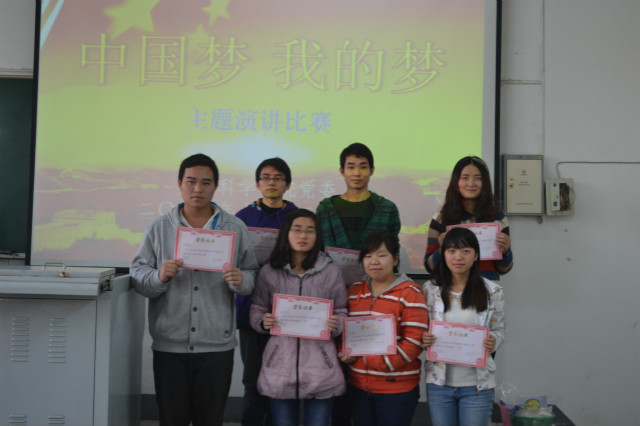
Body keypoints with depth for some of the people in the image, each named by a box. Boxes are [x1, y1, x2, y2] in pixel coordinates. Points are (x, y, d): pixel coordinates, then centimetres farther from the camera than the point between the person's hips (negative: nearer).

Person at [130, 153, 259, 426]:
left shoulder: (235, 228, 6)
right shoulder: (159, 228, 6)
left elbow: (252, 275, 6)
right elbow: (137, 275, 3)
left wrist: (240, 281, -15)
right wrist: (160, 276, -17)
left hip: (217, 345, 0)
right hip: (169, 344, 0)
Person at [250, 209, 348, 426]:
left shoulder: (331, 272, 4)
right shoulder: (269, 272, 3)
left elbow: (342, 312, 9)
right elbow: (257, 310, 10)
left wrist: (336, 325, -12)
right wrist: (263, 322, -11)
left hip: (320, 367, 0)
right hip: (280, 365, 0)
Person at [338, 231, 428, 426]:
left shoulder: (409, 293, -9)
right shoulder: (354, 290, 9)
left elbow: (414, 342, -14)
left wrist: (375, 361, -17)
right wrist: (345, 352, -4)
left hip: (397, 388, -5)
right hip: (358, 385, 5)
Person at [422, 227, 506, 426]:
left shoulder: (492, 292, -2)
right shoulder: (430, 289, 0)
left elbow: (499, 330, 6)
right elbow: (421, 330, 8)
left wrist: (493, 342, -16)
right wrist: (424, 339, -13)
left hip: (477, 384, -1)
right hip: (439, 383, 1)